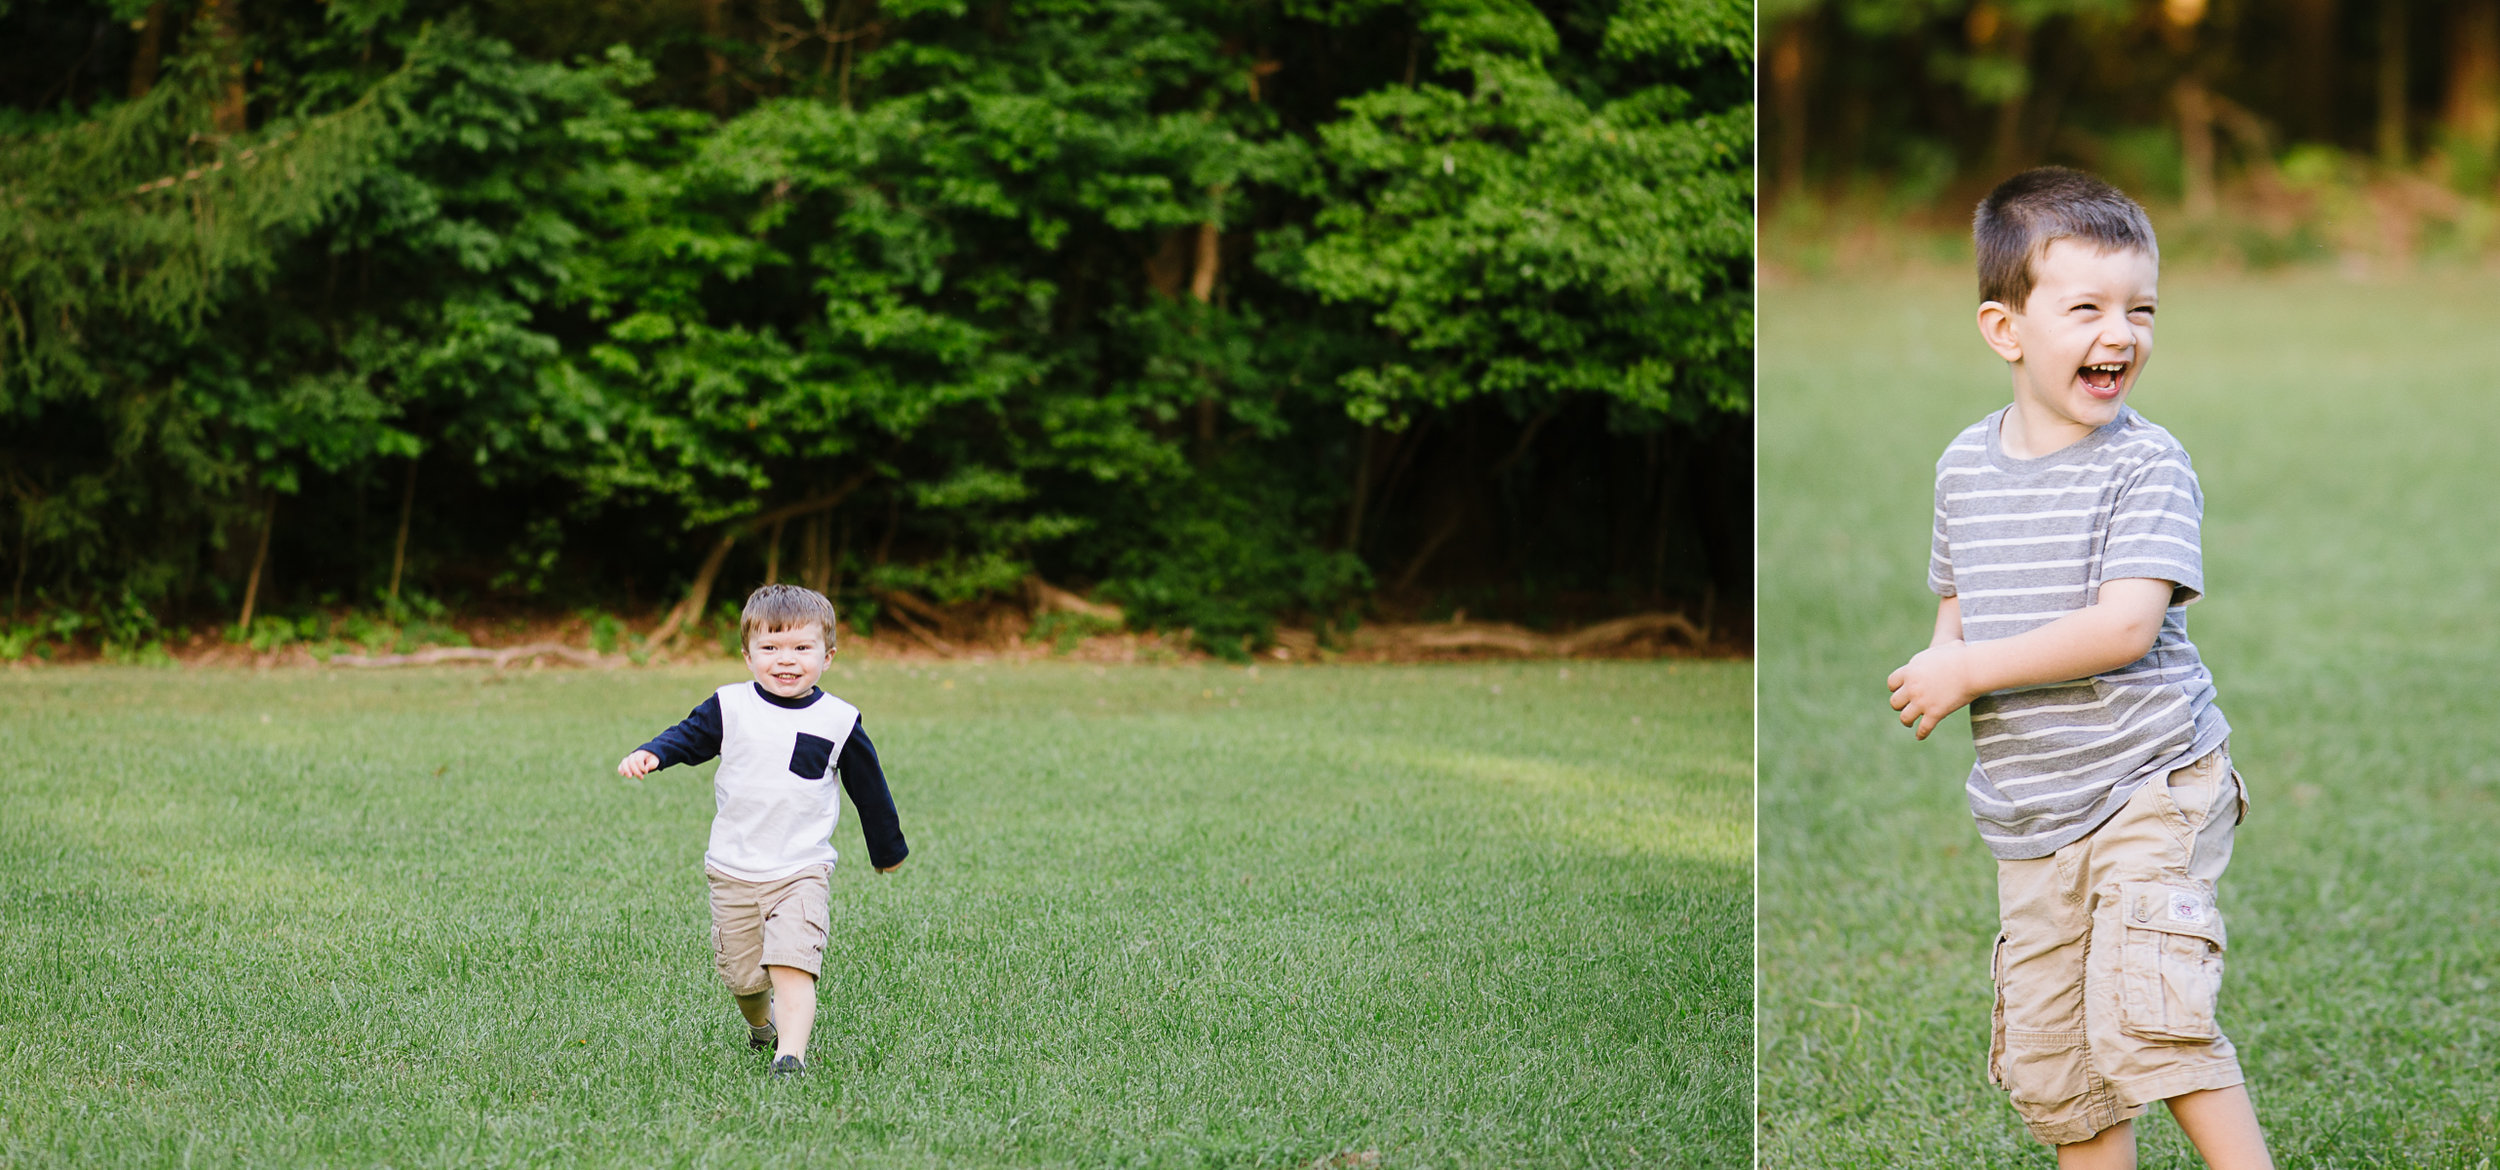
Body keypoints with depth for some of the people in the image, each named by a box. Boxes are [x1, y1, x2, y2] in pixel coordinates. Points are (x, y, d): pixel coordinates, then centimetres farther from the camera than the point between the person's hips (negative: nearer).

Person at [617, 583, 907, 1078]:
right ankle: (759, 1024, 40)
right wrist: (649, 754, -18)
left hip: (803, 871, -2)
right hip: (733, 871, 2)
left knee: (793, 966, -19)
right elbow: (687, 738, 5)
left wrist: (888, 849, 19)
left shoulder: (838, 722, -2)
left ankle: (791, 1053, -22)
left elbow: (869, 787, 9)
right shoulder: (729, 708, -3)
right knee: (742, 974, 11)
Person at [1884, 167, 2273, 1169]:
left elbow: (2125, 627, -22)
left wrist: (1969, 671, -19)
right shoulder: (1966, 466, 6)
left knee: (2144, 1012, -22)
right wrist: (1932, 673, -2)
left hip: (2151, 790, -6)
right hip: (2030, 821, 6)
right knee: (2049, 1063, 10)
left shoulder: (2147, 464, -11)